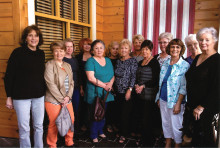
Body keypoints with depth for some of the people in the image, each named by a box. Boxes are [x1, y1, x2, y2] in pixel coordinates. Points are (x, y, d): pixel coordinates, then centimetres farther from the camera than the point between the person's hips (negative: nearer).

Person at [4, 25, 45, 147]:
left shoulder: (41, 53, 7)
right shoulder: (18, 52, -7)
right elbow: (9, 76, -5)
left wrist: (44, 91, 13)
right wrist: (9, 97, -6)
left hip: (39, 96, 4)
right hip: (21, 96, -4)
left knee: (39, 126, 12)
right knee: (24, 128, 6)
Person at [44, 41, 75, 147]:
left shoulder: (67, 65, 13)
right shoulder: (49, 65, -6)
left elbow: (71, 83, 11)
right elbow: (51, 85, -13)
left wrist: (68, 97, -4)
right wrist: (61, 100, -12)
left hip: (67, 100, 6)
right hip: (53, 101, -6)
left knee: (71, 120, 9)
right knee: (54, 124, 1)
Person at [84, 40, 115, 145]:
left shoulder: (108, 60, 11)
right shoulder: (90, 61, -8)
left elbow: (113, 75, 11)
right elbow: (91, 78, -17)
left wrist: (110, 83, -10)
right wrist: (104, 85, -16)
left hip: (106, 93, 6)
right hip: (94, 93, -5)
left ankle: (100, 131, 35)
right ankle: (94, 135, 20)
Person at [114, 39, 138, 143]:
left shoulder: (133, 61, -6)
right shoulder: (118, 61, 11)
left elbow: (134, 76, -11)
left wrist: (130, 90, -16)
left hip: (127, 91, -5)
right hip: (118, 91, 5)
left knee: (125, 113, 0)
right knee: (118, 112, 9)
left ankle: (124, 134, 14)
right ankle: (120, 130, 25)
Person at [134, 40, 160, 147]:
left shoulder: (154, 62, -8)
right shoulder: (140, 62, 14)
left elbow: (156, 80, -13)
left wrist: (143, 86, -15)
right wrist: (136, 85, 1)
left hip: (149, 95, -7)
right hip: (140, 94, 7)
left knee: (147, 120, -1)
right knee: (140, 117, 11)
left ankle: (149, 142, 15)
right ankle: (143, 139, 27)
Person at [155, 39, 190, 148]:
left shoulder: (185, 65, -9)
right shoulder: (165, 64, 8)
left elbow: (184, 87, -13)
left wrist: (178, 103, -17)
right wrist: (159, 98, 12)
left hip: (175, 100, -5)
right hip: (163, 99, 6)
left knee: (176, 125, 4)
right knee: (165, 123, 16)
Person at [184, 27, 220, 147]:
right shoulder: (197, 58, 11)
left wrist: (201, 107, -17)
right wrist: (189, 103, 14)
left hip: (206, 108, -7)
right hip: (193, 105, 7)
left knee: (204, 134, 4)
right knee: (195, 134, 16)